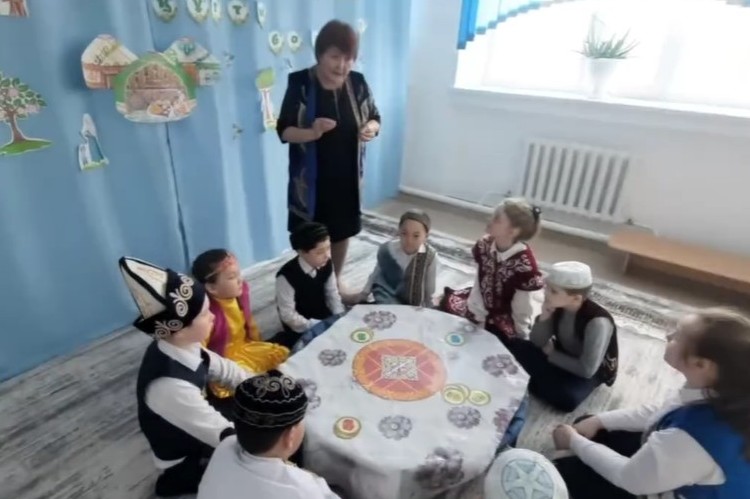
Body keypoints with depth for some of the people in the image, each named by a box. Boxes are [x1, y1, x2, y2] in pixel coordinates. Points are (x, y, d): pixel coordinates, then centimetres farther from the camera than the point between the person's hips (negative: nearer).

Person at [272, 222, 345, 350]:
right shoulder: (286, 276, -26)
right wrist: (318, 327, -23)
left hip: (326, 318, 6)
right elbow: (288, 315, -21)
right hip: (304, 328, -6)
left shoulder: (327, 265, -9)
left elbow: (332, 294, 4)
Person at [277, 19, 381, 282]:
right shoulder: (300, 84, -12)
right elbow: (283, 130, -10)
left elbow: (375, 118, 8)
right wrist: (311, 133, -30)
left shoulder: (358, 83, -2)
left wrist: (371, 128, -16)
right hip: (311, 179, -3)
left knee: (343, 232, 17)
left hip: (347, 176, 4)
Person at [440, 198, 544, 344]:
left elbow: (523, 312, -19)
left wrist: (517, 338, -9)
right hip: (485, 303, 5)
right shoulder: (484, 245, -14)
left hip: (509, 318, -5)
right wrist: (476, 316, -6)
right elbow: (479, 283, -6)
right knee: (447, 302, 2)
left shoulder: (524, 264, -30)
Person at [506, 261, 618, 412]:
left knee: (566, 399, -34)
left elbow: (586, 370, -28)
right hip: (562, 355, 4)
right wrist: (544, 317, -27)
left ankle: (538, 383, -6)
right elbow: (537, 343, -9)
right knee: (515, 346, -15)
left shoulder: (597, 322, -32)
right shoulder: (558, 306, -17)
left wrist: (550, 353, -16)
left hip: (592, 371, -4)